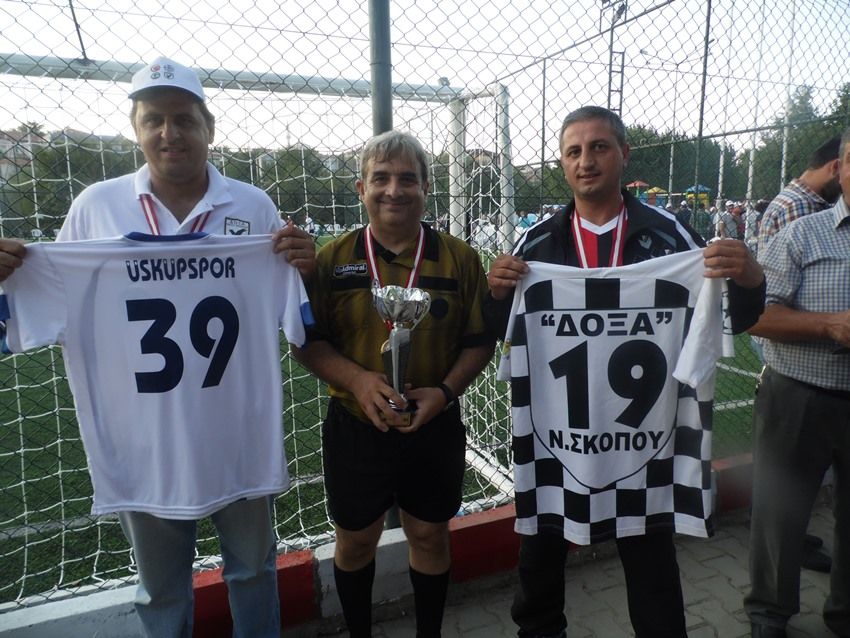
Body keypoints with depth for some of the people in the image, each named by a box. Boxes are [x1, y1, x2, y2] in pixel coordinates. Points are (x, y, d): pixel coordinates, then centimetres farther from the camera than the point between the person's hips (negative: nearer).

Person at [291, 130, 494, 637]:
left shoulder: (459, 257, -4)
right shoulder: (334, 259, -4)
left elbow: (480, 340, -1)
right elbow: (308, 340, -4)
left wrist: (445, 391, -16)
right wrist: (358, 379, -20)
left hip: (435, 429, 0)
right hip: (355, 429, 0)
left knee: (430, 536, 18)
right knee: (356, 540, 18)